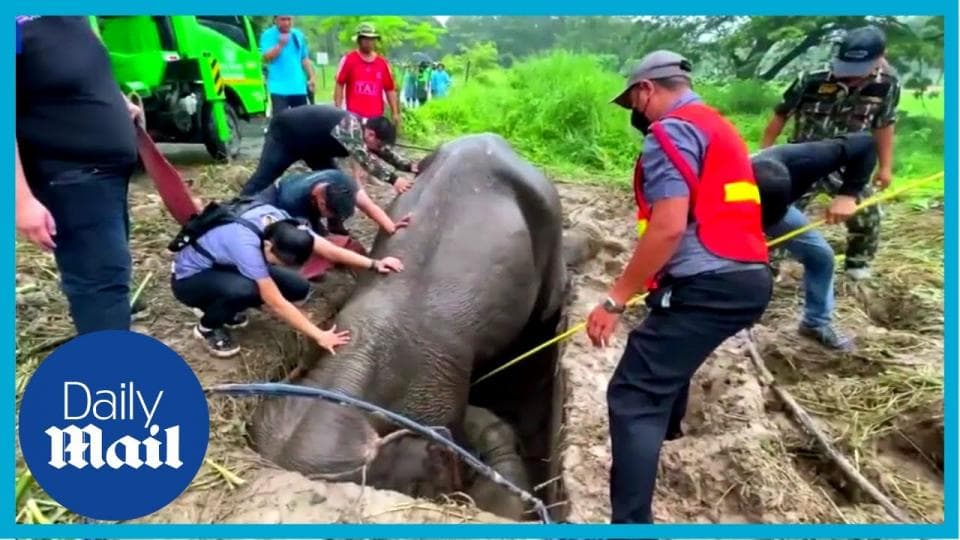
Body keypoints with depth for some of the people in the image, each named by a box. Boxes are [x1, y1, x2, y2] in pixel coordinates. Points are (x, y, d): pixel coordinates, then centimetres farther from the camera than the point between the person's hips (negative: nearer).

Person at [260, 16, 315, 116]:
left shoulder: (299, 35, 12)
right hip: (279, 88, -5)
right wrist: (280, 45, -25)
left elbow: (305, 59, 18)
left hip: (299, 87, 5)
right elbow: (266, 58, -15)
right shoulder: (268, 35, -3)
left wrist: (312, 76, 11)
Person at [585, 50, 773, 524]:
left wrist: (615, 300, -16)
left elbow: (669, 228, -20)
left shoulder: (670, 131, -8)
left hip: (707, 285, -11)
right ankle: (665, 426, 59)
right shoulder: (719, 127, 22)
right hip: (748, 278, 11)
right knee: (668, 356, 34)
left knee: (633, 396, -10)